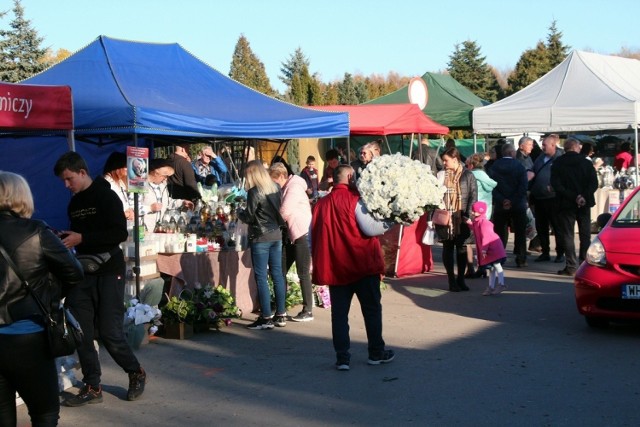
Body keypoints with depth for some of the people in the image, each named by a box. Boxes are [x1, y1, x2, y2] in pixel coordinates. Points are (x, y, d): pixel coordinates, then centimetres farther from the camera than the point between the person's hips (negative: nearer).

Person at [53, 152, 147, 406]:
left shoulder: (106, 196, -8)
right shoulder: (74, 204, 15)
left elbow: (120, 233, -17)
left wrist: (81, 238, -20)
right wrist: (66, 239, 2)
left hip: (108, 272, -7)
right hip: (83, 271, 7)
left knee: (109, 332, -6)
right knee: (81, 332, 1)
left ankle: (136, 374, 16)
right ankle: (92, 388, 10)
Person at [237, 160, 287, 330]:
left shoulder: (254, 192, -14)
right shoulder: (276, 187, 6)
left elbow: (249, 217, -11)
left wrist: (240, 213, 8)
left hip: (260, 238, -7)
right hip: (276, 235, 7)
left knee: (261, 277, -2)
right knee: (277, 275, 10)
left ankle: (266, 318, -1)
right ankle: (281, 315, 15)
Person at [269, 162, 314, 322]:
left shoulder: (294, 187, -14)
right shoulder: (284, 189, 15)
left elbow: (284, 212, -21)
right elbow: (283, 212, 16)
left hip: (302, 234, -9)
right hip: (290, 235, 9)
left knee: (303, 273, -4)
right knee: (280, 271, 9)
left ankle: (308, 311, 2)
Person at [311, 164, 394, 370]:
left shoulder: (322, 203, 5)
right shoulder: (354, 199, -11)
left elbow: (313, 237, 9)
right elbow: (369, 228, -18)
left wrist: (320, 263, 19)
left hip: (334, 267, 4)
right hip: (362, 265, -4)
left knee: (339, 313, 8)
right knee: (372, 309, 10)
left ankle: (342, 357, 8)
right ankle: (376, 352, 18)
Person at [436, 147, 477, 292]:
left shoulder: (467, 175, 0)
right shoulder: (441, 175, 5)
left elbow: (473, 196, -2)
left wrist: (467, 214, -10)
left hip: (461, 219, -1)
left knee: (461, 247, 6)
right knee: (448, 248, 5)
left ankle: (461, 279, 17)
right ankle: (451, 280, 11)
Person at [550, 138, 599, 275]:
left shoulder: (557, 164, -3)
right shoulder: (586, 162, 1)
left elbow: (556, 185, -13)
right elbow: (594, 183, -8)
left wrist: (573, 197, -13)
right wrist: (584, 196, -13)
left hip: (565, 203, -2)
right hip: (584, 204, 2)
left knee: (567, 235, 1)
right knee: (585, 234, 11)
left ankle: (571, 266, -4)